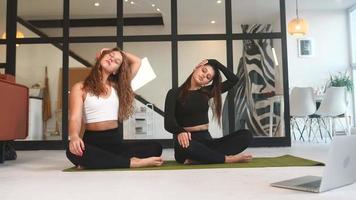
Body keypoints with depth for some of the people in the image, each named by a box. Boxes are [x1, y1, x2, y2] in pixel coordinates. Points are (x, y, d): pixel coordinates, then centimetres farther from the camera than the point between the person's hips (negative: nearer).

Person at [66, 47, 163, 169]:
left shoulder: (117, 87, 15)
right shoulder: (80, 88, 4)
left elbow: (137, 61, 23)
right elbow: (75, 118, -10)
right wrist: (74, 136, -30)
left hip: (115, 141, 4)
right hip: (92, 141, -4)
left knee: (155, 147, -19)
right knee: (74, 150, -39)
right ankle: (133, 162, -31)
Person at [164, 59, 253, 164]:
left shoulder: (207, 92, 14)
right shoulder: (174, 93, 2)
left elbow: (234, 79, 9)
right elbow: (168, 122, -13)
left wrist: (216, 63, 10)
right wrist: (180, 132, -35)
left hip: (206, 141, 5)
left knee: (246, 135, -17)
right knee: (184, 145, -42)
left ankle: (199, 159, -32)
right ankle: (228, 159, -25)